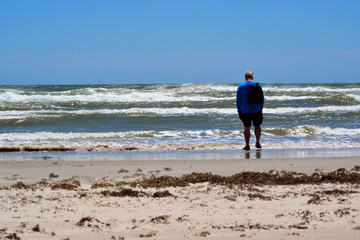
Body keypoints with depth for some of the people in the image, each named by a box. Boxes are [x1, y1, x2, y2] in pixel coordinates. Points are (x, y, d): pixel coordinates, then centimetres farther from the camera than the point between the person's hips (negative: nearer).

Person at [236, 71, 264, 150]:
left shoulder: (240, 87, 0)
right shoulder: (257, 85, -1)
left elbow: (238, 100, 2)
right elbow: (262, 98, 2)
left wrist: (239, 111, 9)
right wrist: (261, 107, 12)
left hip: (245, 111, 0)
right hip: (257, 110, 0)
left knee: (247, 128, 5)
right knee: (257, 126, 14)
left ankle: (247, 145, 3)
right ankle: (258, 142, 5)